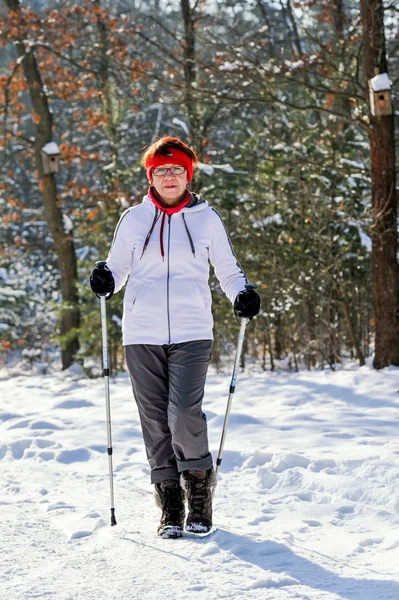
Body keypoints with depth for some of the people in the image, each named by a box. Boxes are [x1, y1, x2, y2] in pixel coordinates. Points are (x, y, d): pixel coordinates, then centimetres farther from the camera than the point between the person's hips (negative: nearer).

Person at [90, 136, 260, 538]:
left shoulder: (206, 218, 8)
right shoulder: (134, 219, 10)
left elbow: (228, 268, 16)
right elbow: (118, 268, 16)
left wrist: (242, 295, -3)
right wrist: (105, 282, -6)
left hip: (191, 335, -2)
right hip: (142, 336, 2)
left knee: (184, 414, -17)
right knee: (155, 421, 1)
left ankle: (199, 488, 6)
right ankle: (170, 508, 11)